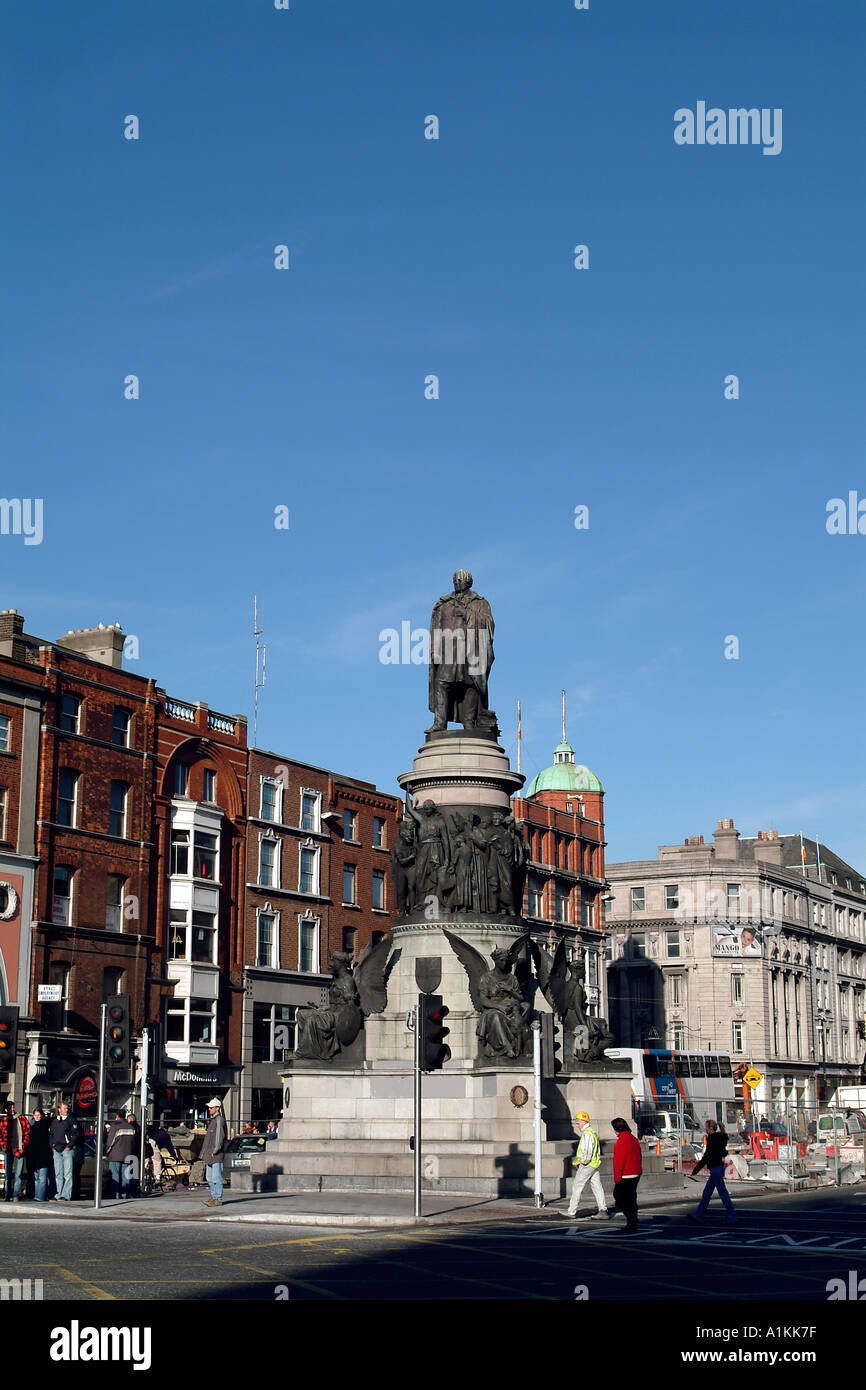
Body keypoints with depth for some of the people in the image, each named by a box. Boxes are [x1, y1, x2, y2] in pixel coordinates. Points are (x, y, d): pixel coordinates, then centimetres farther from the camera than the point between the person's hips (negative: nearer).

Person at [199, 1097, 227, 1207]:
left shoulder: (219, 1120, -13)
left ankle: (218, 1199, -4)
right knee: (209, 1177, 13)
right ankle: (213, 1196, 21)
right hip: (209, 1154, 10)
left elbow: (219, 1137, -18)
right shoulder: (212, 1120, 17)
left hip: (216, 1154, -10)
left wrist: (214, 1151, -17)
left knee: (216, 1177, -7)